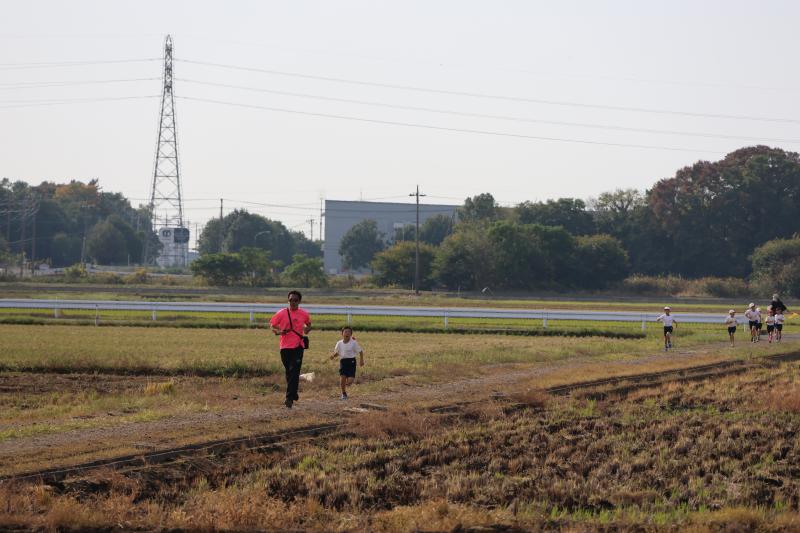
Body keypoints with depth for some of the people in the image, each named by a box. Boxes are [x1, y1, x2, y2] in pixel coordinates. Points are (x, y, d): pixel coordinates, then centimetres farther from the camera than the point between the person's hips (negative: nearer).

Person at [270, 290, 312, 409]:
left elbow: (309, 324, 22)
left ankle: (289, 398, -15)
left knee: (294, 372, -12)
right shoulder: (281, 313, 0)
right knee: (289, 372, 11)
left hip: (298, 346, -1)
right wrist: (279, 331, -14)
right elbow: (272, 325, 7)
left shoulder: (304, 314, 4)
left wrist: (307, 329, -1)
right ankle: (293, 395, 29)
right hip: (285, 347, 1)